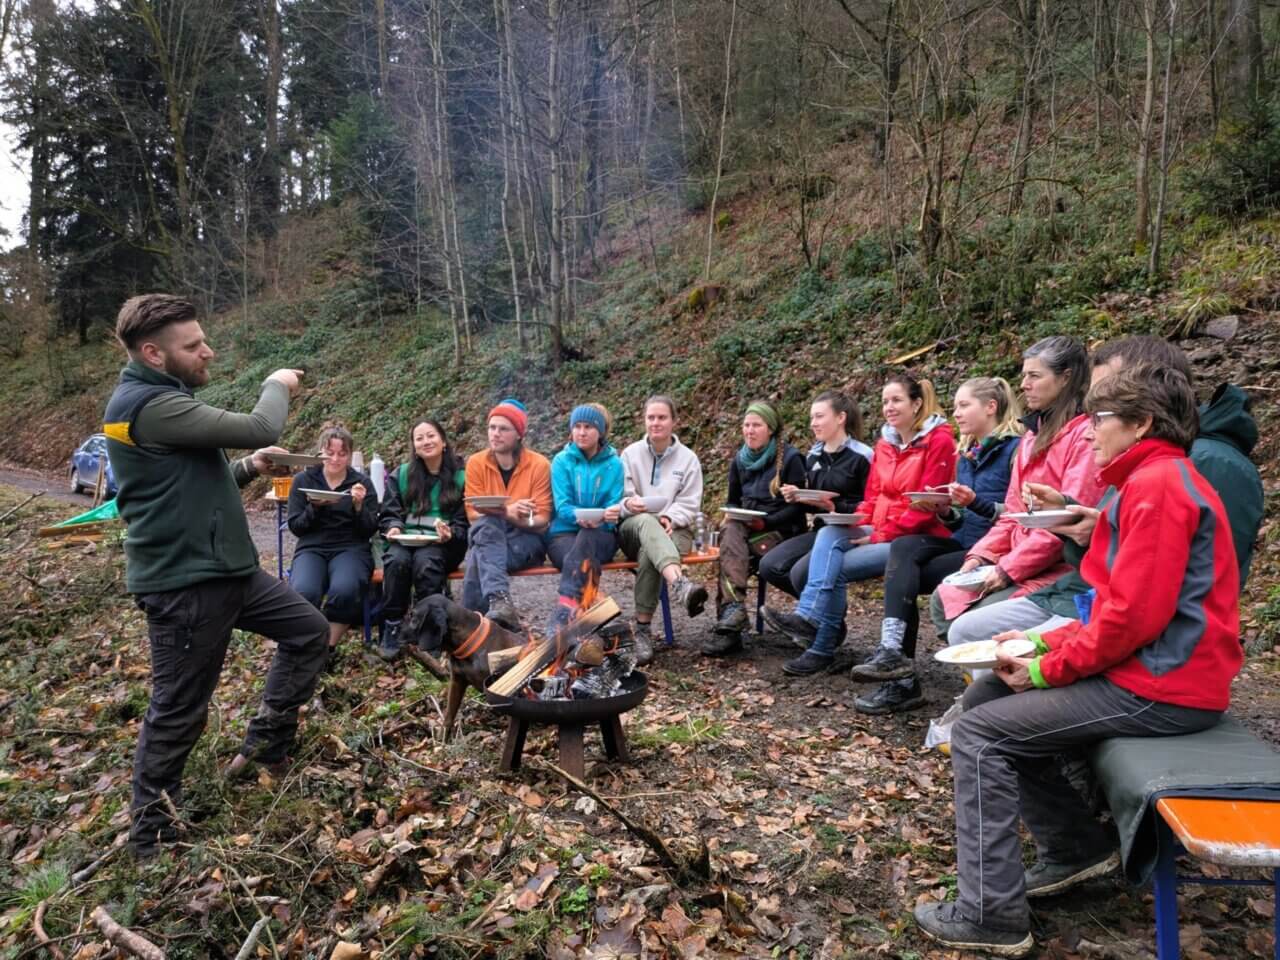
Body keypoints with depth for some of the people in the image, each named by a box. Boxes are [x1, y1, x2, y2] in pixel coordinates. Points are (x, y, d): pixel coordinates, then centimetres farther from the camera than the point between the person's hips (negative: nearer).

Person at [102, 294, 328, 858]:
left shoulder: (160, 399, 13)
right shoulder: (149, 404, -21)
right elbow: (258, 428, -22)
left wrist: (249, 467, 6)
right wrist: (277, 385, -2)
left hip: (226, 570, 10)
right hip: (184, 583, -10)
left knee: (309, 631, 17)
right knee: (177, 710, 4)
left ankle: (264, 745, 27)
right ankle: (150, 834, 23)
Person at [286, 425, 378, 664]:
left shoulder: (362, 483, 6)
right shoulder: (303, 480, 7)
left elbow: (370, 531, 2)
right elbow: (295, 526, 4)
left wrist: (359, 506, -15)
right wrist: (315, 507, -13)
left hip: (351, 549, 0)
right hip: (312, 549, 1)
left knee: (344, 590, -34)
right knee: (304, 592, -33)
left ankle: (328, 646, -11)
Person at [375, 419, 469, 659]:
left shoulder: (461, 477, 8)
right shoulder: (400, 475, 16)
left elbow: (465, 522, 5)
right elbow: (389, 513, 14)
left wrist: (450, 533, -17)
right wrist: (393, 528, -10)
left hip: (444, 543, -2)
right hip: (405, 539, 2)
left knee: (425, 561, -36)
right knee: (396, 560, -33)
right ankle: (391, 628, -23)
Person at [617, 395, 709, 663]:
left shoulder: (688, 458, 9)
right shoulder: (631, 454, 10)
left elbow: (689, 504, 5)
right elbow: (620, 498, 3)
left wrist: (670, 518, -16)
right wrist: (628, 504, -22)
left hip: (673, 527, 1)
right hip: (634, 526, 0)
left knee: (648, 553, -38)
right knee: (646, 521, -41)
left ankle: (643, 630, -36)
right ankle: (680, 583, -67)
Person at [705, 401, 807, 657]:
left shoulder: (790, 458, -4)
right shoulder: (739, 460, 14)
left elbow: (797, 506, -8)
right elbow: (733, 500, 22)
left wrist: (765, 521, -19)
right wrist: (733, 516, -1)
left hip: (780, 530, -5)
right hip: (745, 526, 5)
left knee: (730, 541, -30)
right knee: (730, 531, -30)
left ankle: (730, 615, -34)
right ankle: (733, 610, -40)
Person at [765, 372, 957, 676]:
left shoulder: (939, 440, -9)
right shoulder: (885, 442, 15)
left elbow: (927, 506, -14)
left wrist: (880, 536, -17)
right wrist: (854, 522, -6)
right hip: (881, 532, 7)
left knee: (836, 567, -21)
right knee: (829, 534, -23)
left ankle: (822, 648, -12)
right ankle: (808, 617, -34)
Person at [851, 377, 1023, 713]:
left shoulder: (1014, 448, -6)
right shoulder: (966, 454, 19)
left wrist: (975, 502, -23)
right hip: (963, 544, 7)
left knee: (902, 575, -20)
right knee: (903, 548, -21)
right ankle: (894, 652, -28)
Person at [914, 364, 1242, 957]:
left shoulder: (1157, 484, -17)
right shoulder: (1155, 479, 16)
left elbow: (1133, 614, -24)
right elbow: (1120, 604, 16)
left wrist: (1048, 669, -13)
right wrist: (1043, 643, 6)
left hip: (1159, 687, -10)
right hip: (1148, 664, 10)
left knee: (979, 734, -11)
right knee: (986, 698, 12)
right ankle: (1074, 848, 18)